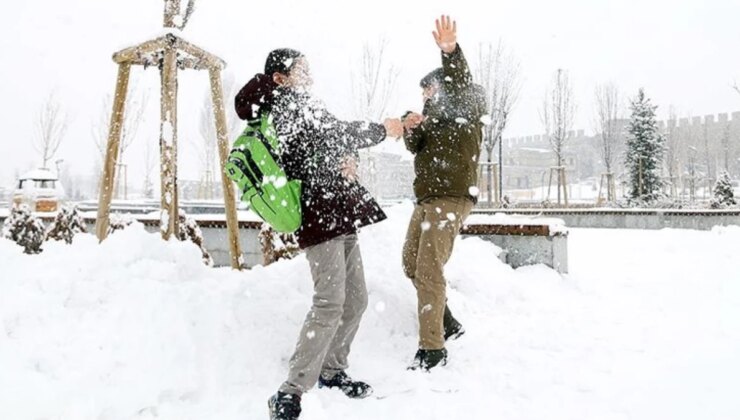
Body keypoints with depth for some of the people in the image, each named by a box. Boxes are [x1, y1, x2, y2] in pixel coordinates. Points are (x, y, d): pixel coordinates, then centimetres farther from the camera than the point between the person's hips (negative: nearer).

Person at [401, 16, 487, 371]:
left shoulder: (466, 108, -1)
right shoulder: (436, 115, 23)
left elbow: (459, 85, -23)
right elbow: (416, 148, 13)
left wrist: (451, 52, -42)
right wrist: (411, 130, -9)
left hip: (452, 198, -9)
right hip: (427, 198, 9)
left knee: (429, 270, -14)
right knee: (412, 264, 14)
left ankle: (432, 348, -8)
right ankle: (447, 324, 27)